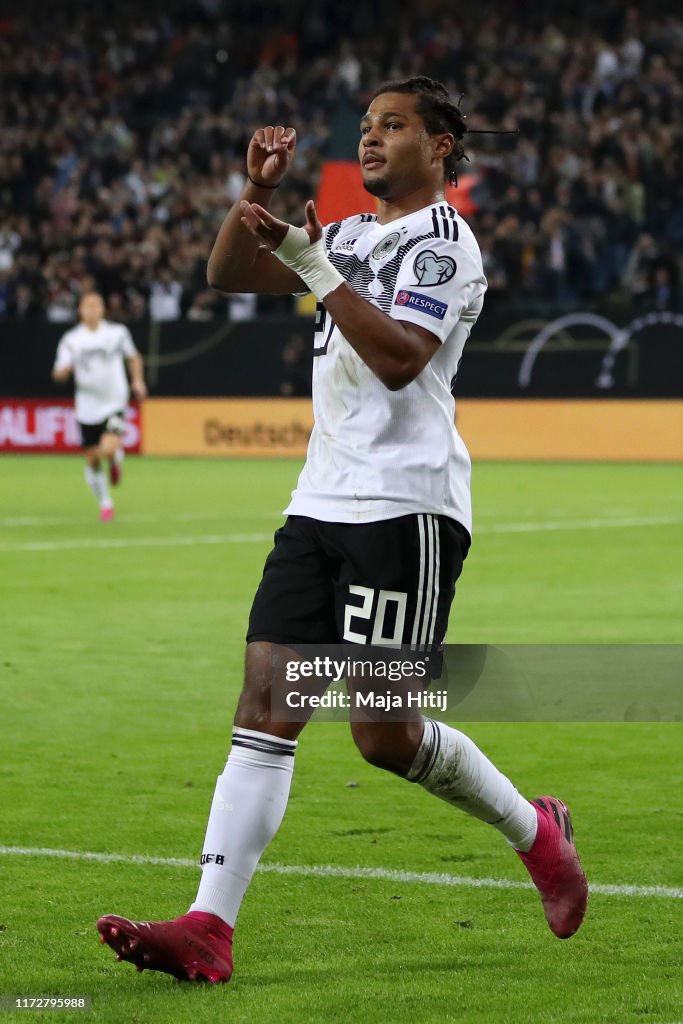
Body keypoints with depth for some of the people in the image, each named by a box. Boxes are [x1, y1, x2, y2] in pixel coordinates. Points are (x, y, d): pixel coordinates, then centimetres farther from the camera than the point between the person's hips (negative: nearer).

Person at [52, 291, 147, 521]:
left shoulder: (118, 333, 1)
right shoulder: (71, 339, 0)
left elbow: (133, 357, 19)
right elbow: (59, 374, -3)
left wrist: (138, 380, 5)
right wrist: (63, 370, -26)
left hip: (114, 403, -1)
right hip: (87, 408, 2)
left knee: (109, 449, -24)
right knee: (92, 461, 6)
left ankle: (116, 459, 14)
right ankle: (105, 504, 28)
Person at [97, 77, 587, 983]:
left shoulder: (444, 242, -6)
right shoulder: (352, 236, 20)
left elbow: (399, 358, -20)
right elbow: (227, 275, 17)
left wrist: (312, 264, -22)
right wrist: (256, 193, 1)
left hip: (406, 508, -8)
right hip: (322, 502, 8)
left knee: (385, 733, -7)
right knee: (264, 706, -5)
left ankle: (535, 832, 18)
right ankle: (209, 928, -12)